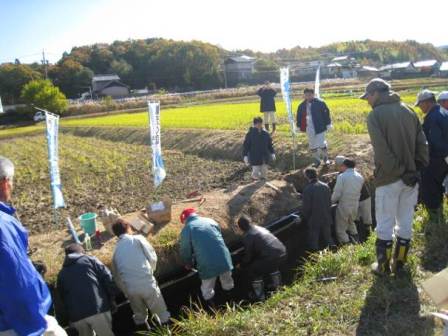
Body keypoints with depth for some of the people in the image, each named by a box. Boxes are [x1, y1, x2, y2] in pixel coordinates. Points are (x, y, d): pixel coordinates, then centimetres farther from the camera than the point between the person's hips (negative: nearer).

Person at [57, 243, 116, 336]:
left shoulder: (61, 274, 24)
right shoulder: (90, 260, 13)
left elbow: (62, 297, 24)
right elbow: (107, 277, 2)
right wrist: (112, 298, 9)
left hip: (76, 315, 4)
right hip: (97, 307, -3)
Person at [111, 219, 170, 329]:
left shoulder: (116, 250, 12)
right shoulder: (138, 239, 0)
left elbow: (117, 276, 16)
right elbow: (152, 258, -3)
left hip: (130, 288, 4)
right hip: (147, 283, -4)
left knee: (139, 316, 24)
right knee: (161, 313, 18)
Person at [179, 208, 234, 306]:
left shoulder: (186, 229, -1)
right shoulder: (210, 221, 11)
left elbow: (185, 250, 5)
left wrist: (188, 264, 26)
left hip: (208, 264, -4)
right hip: (224, 259, 4)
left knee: (207, 289, 21)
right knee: (227, 282, 29)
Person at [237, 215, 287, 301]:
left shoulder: (247, 236, -4)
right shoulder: (259, 228, 21)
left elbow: (248, 255, 1)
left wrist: (242, 264, 20)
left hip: (272, 257, -8)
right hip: (282, 253, 8)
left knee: (252, 270, 12)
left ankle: (259, 296, 18)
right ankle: (276, 286, 47)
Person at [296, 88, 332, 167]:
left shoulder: (320, 103, -8)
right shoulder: (302, 105, 5)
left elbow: (326, 113, -5)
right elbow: (299, 116, 14)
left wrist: (328, 124, -5)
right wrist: (299, 126, 14)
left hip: (319, 127, -4)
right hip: (309, 129, 4)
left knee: (322, 143, 0)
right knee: (312, 145, 10)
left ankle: (325, 159, 22)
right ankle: (316, 161, 23)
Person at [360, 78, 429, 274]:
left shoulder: (375, 115, -10)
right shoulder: (408, 111, 8)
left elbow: (382, 151, -20)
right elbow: (422, 143, 5)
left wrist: (397, 170, -13)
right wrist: (418, 167, 7)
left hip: (388, 179, -6)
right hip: (411, 178, 6)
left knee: (385, 225, 7)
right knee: (405, 223, 14)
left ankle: (383, 266, 18)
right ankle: (399, 264, 26)